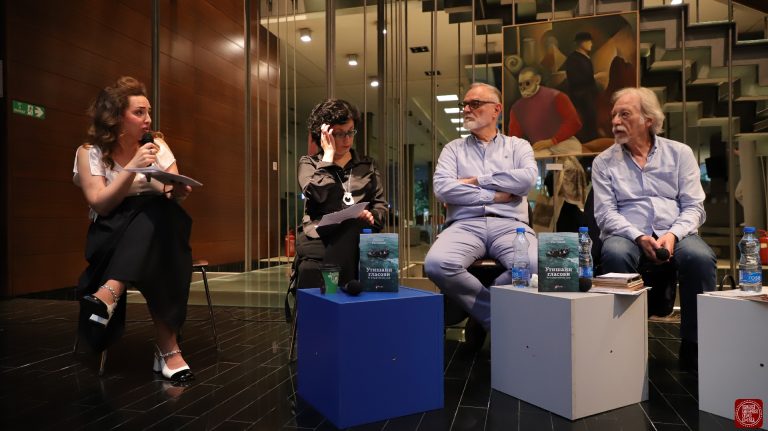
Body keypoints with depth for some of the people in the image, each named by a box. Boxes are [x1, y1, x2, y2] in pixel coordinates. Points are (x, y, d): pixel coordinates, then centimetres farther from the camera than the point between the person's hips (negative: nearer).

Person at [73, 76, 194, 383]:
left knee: (157, 212, -36)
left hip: (159, 230, 2)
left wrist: (177, 191, -26)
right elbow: (100, 205, -12)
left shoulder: (156, 144, 8)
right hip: (111, 237, -2)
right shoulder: (89, 152, 0)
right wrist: (132, 168, -23)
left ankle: (111, 292, -46)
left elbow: (175, 191, 0)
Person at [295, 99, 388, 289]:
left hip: (359, 240, 2)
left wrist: (372, 216, -5)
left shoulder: (367, 165, 21)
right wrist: (328, 155, 1)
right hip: (320, 240, -1)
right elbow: (318, 193, -8)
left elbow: (381, 205, 17)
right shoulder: (309, 163, 14)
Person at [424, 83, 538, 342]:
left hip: (509, 225, 0)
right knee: (436, 264, -33)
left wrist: (477, 180, -1)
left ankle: (482, 314, -9)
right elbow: (442, 188, 1)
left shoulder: (517, 146, 21)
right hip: (465, 224, 1)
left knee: (536, 266, -34)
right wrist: (494, 196, -1)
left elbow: (528, 178, -2)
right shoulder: (454, 149, 21)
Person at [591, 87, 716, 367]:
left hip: (674, 234, 1)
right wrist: (639, 238, -16)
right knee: (615, 254, -35)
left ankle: (694, 343, -14)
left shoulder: (680, 153, 12)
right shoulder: (604, 162, 10)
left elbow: (693, 206, 5)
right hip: (627, 235, -1)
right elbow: (605, 213, 0)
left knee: (700, 257, -31)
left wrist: (673, 234, -14)